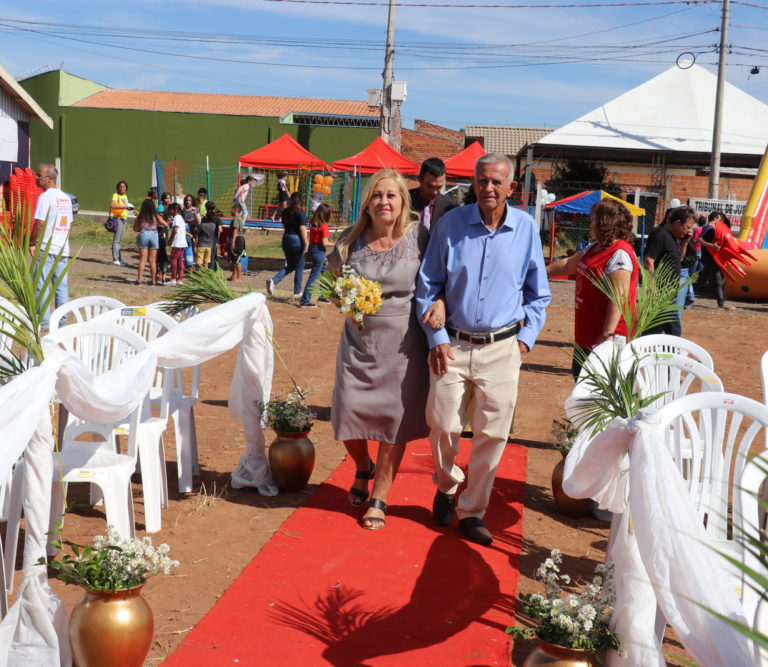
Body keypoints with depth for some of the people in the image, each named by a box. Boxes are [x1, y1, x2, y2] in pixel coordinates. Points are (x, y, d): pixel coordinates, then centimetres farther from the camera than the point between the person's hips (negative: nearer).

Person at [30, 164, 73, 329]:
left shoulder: (45, 197, -11)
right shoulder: (66, 198, 13)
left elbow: (40, 223, -17)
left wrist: (31, 243, -8)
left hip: (46, 249, -7)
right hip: (63, 249, 7)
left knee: (41, 285, -1)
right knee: (61, 286, 9)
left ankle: (44, 320, -2)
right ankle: (62, 320, 11)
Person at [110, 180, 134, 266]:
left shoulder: (125, 196, 17)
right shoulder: (116, 195, -8)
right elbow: (112, 205, -24)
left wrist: (130, 207, 7)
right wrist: (124, 206, -25)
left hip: (124, 218, 9)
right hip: (118, 218, -9)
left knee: (120, 240, 12)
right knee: (116, 239, -9)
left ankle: (118, 259, 18)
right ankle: (115, 259, -8)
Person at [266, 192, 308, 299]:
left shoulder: (286, 212, 6)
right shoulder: (301, 213, -13)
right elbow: (302, 229, -19)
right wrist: (306, 244, -16)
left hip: (286, 239, 6)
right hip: (297, 240, -6)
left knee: (290, 266, 17)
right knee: (299, 267, 8)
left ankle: (273, 281, -5)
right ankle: (297, 292, 14)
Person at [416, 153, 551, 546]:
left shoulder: (526, 228, 2)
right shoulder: (452, 223, -2)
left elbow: (538, 293, 12)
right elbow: (428, 286, 4)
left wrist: (526, 337, 2)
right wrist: (436, 337, -3)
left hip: (502, 348, 1)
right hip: (453, 345, 0)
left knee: (492, 433, 2)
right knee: (443, 425, 0)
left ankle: (472, 511, 19)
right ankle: (447, 487, 31)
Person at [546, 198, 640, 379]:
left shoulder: (619, 255, -19)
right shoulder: (594, 248, 12)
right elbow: (568, 265, 28)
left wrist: (607, 334, -28)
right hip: (587, 334, 11)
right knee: (580, 378, 21)